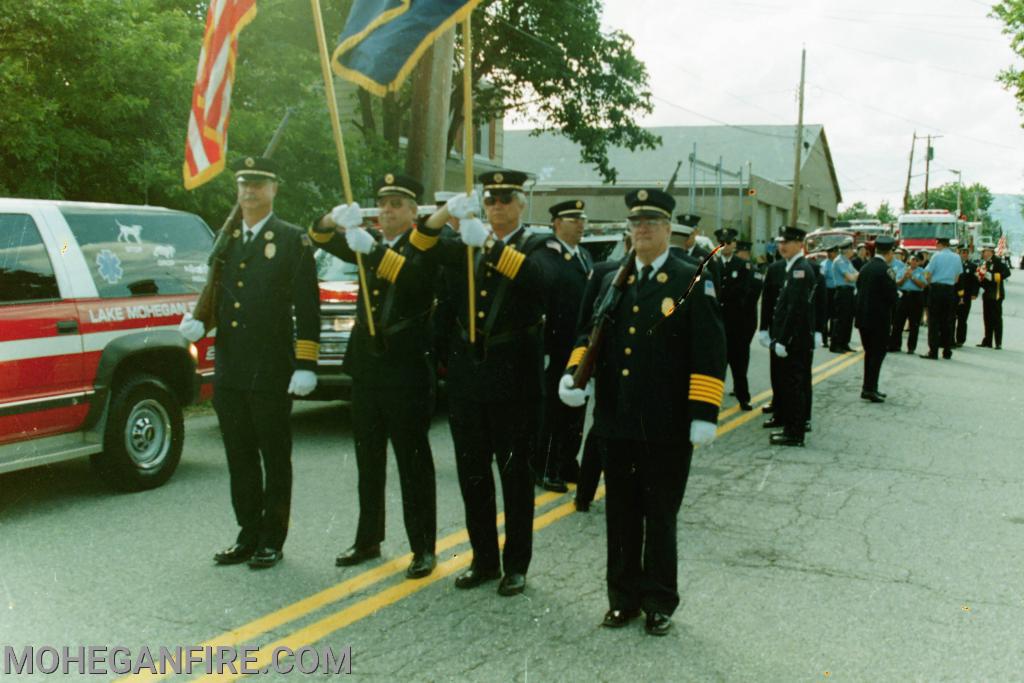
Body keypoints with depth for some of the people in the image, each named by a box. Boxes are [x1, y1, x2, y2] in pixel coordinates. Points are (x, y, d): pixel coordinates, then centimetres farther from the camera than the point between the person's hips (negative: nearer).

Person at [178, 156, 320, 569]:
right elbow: (216, 293, 19)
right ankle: (248, 536, 24)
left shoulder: (293, 240, -3)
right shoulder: (226, 239, 14)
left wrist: (305, 366, -14)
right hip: (229, 372, 6)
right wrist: (198, 322, -3)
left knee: (275, 458, 5)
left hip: (271, 373, -5)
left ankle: (272, 541, 16)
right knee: (240, 458, 12)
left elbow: (307, 307, -8)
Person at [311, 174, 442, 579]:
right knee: (369, 461, 14)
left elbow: (413, 277, -24)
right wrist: (336, 218, -17)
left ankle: (423, 549, 8)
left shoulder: (424, 246, -3)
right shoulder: (369, 245, 14)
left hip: (407, 370, -6)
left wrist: (374, 249, -35)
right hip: (366, 367, 6)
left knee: (413, 463, 0)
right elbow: (322, 238, 4)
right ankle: (368, 540, 26)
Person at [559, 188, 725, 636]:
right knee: (621, 514, 13)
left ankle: (659, 603, 23)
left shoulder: (691, 282, -5)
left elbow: (709, 353, -8)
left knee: (660, 516, 8)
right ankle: (623, 597, 27)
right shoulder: (612, 281, 10)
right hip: (617, 422, 4)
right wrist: (574, 373, -4)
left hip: (667, 426, -4)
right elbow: (591, 332, 15)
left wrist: (704, 414, -15)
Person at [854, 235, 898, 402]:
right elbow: (892, 296, -16)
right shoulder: (885, 269, -15)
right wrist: (898, 295, 4)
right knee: (878, 353, 0)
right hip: (879, 319, -7)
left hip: (863, 318, 7)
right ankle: (870, 388, -3)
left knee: (870, 353, 15)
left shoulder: (865, 267, 8)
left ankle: (868, 388, 20)